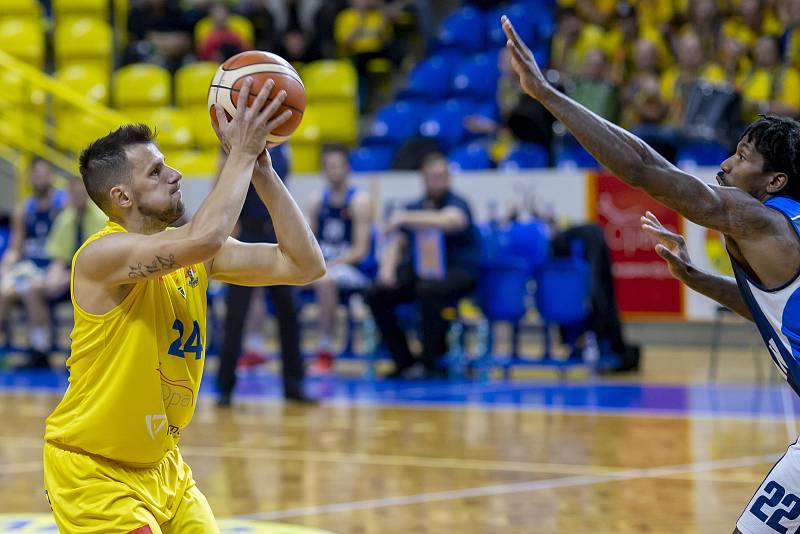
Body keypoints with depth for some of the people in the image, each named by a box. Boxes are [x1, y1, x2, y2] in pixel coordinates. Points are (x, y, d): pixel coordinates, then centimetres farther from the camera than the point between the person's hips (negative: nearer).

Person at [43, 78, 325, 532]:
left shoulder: (196, 255, 2)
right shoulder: (102, 255, -22)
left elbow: (306, 265, -4)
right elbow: (205, 237, -38)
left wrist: (261, 169, -9)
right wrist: (241, 153, -26)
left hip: (162, 465, 8)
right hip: (92, 472, -8)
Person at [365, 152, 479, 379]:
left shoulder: (457, 204, -4)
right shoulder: (415, 208, 14)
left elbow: (449, 221, -28)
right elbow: (397, 243, 14)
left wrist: (404, 218, -28)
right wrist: (387, 270, -7)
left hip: (457, 272, -6)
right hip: (421, 271, 6)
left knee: (429, 290, -38)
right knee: (376, 294, -14)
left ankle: (431, 363, -27)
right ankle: (404, 362, -7)